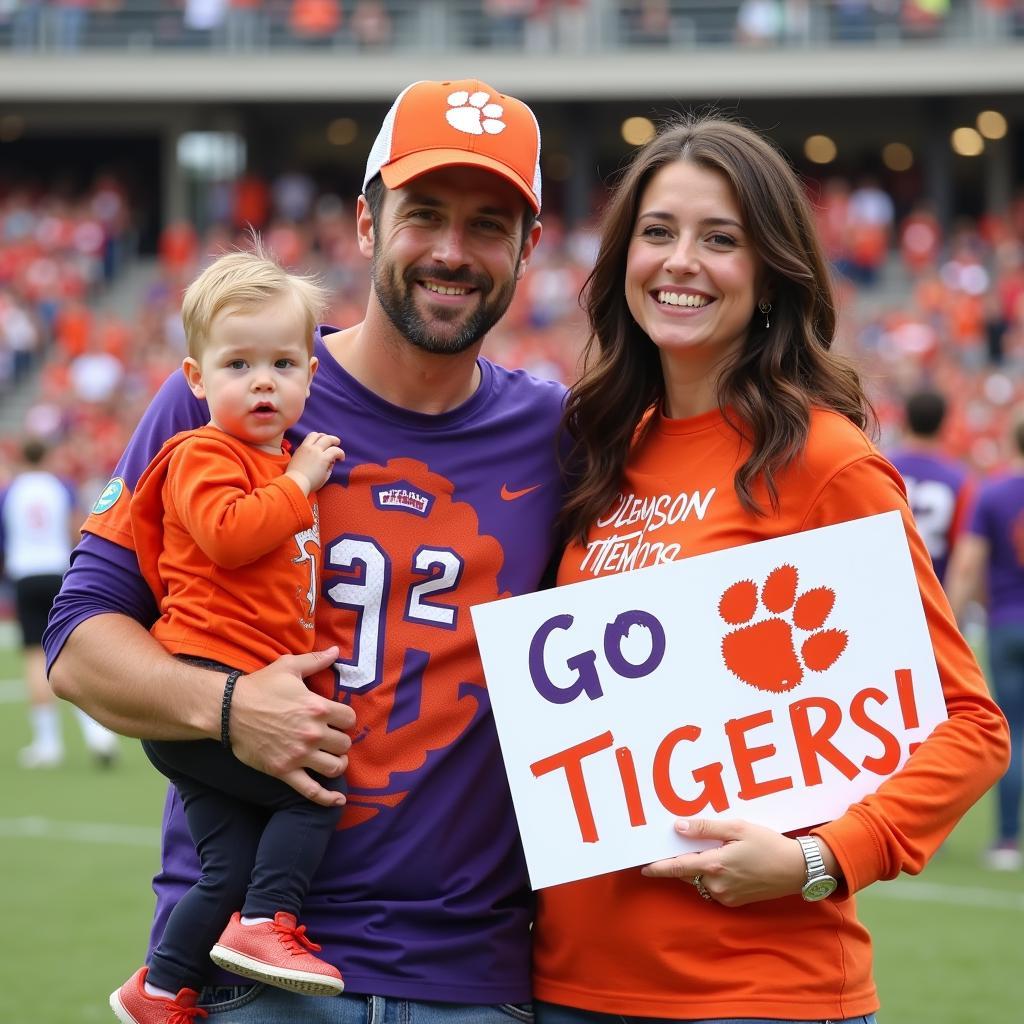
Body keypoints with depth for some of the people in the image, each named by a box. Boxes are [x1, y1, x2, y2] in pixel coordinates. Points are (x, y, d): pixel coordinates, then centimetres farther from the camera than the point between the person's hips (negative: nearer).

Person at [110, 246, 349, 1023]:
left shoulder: (282, 464, 23)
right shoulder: (205, 455, -5)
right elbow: (229, 533, -24)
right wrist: (299, 484, -13)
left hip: (235, 698, 9)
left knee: (233, 871, 5)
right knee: (319, 789, -14)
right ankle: (265, 924, -10)